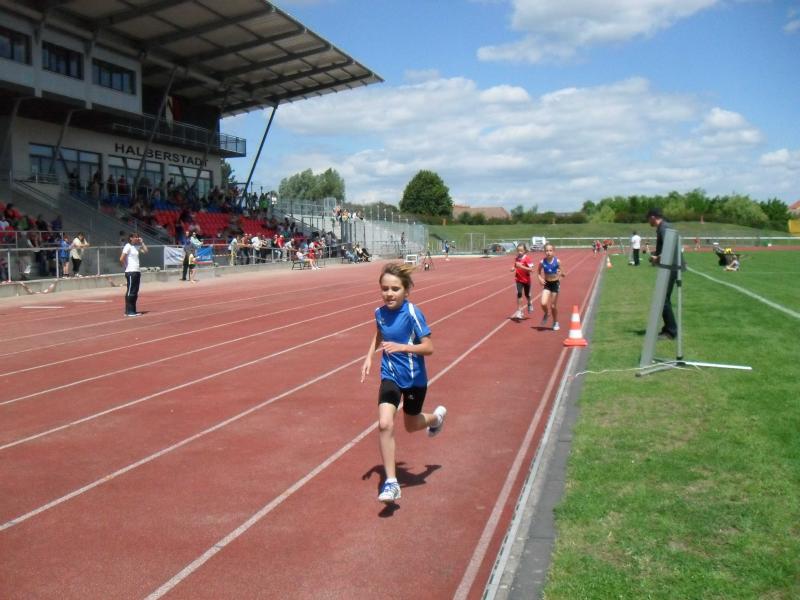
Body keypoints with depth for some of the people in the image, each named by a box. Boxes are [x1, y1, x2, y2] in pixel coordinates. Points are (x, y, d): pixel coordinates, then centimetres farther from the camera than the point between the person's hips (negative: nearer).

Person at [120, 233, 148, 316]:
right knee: (130, 292, -5)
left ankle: (133, 310, 14)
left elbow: (145, 251, 15)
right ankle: (128, 311, 0)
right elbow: (121, 259, -15)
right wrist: (126, 267, -7)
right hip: (130, 272, -8)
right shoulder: (128, 246, -9)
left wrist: (142, 242, 10)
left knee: (135, 292, 9)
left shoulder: (136, 247, 13)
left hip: (137, 272, 8)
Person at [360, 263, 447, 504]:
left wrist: (401, 347, -35)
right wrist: (369, 356, 7)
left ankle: (437, 417, 56)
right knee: (384, 424, -16)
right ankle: (391, 482, -4)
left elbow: (428, 348, -22)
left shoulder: (412, 314, -22)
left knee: (411, 426, 18)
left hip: (414, 378, -3)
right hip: (390, 376, 3)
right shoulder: (380, 312, -6)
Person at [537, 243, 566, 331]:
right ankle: (547, 314, 19)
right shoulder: (542, 262, -10)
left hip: (555, 284, -1)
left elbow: (561, 271, -2)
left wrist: (562, 273, -24)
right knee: (543, 303, -16)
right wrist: (540, 278, -12)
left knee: (553, 305, 7)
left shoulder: (557, 261, -14)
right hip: (547, 284, 1)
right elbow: (538, 272, 5)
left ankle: (555, 323, 29)